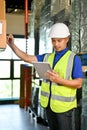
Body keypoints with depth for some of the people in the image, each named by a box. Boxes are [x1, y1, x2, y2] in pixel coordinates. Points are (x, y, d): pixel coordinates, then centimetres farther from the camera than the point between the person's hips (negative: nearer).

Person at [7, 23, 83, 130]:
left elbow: (78, 83, -12)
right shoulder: (47, 57, 8)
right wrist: (12, 45, -6)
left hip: (63, 105, -5)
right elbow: (27, 58, 4)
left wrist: (59, 80, -26)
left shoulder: (74, 58, -8)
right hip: (48, 103, 5)